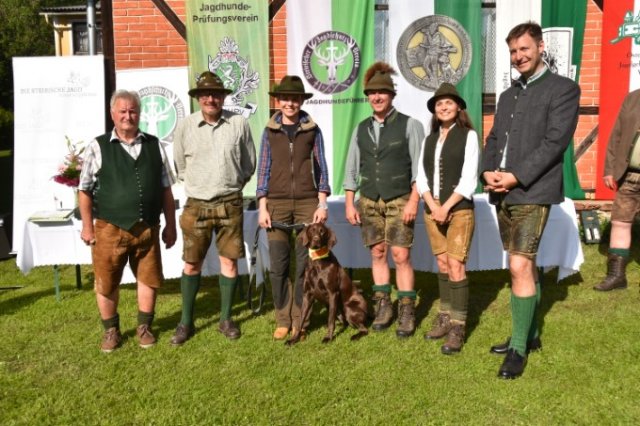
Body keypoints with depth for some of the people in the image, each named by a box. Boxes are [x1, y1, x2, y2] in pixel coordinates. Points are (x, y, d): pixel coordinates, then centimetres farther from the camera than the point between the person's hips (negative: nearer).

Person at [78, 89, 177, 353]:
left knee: (148, 279, 11)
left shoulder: (154, 145, 7)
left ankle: (144, 327, 30)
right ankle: (111, 331, 27)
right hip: (110, 229, -2)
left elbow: (166, 189, 8)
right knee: (106, 283, 8)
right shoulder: (98, 147, -1)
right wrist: (88, 227, -4)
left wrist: (170, 225, 6)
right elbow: (85, 190, 1)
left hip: (148, 228, 2)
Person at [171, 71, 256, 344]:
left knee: (229, 261, 6)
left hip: (230, 204, 0)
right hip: (196, 205, 0)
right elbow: (180, 167, 10)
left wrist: (232, 186, 11)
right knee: (191, 264, 6)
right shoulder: (185, 127, -2)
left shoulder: (239, 123, -2)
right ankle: (186, 321, 19)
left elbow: (249, 164, 8)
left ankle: (226, 319, 21)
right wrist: (197, 186, 11)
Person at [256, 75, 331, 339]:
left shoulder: (312, 130, 6)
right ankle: (283, 320, 13)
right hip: (277, 203, 1)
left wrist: (322, 203, -2)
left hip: (307, 203, 0)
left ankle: (299, 320, 13)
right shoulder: (270, 131, 8)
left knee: (304, 263, 2)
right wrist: (262, 207, 0)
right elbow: (263, 169, 7)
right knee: (278, 265, 1)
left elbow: (321, 168, 6)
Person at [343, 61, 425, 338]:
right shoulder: (361, 128, 9)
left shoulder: (409, 125, -2)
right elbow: (352, 168, 10)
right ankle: (383, 306, 18)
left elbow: (419, 167, -6)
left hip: (399, 201, -4)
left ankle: (407, 311, 5)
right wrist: (349, 203, 6)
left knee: (401, 255, -6)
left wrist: (413, 201, -13)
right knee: (377, 253, 7)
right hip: (369, 201, 4)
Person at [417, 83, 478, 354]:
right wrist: (433, 206, -8)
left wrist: (446, 207, -14)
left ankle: (458, 327, -2)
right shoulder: (429, 139, 11)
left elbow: (469, 179, -10)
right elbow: (421, 177, 6)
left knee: (455, 267, -8)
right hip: (432, 210, 5)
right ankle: (445, 317, 20)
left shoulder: (468, 136, -3)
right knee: (442, 265, 10)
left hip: (459, 209, -5)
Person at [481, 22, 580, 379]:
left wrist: (516, 176, -19)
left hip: (532, 192, -7)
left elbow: (555, 141, -13)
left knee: (520, 266, -13)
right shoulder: (509, 95, 19)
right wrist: (488, 171, -6)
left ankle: (519, 348, -1)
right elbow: (494, 139, 14)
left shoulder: (563, 89, -2)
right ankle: (530, 334, 28)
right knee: (525, 265, 15)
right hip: (503, 194, 7)